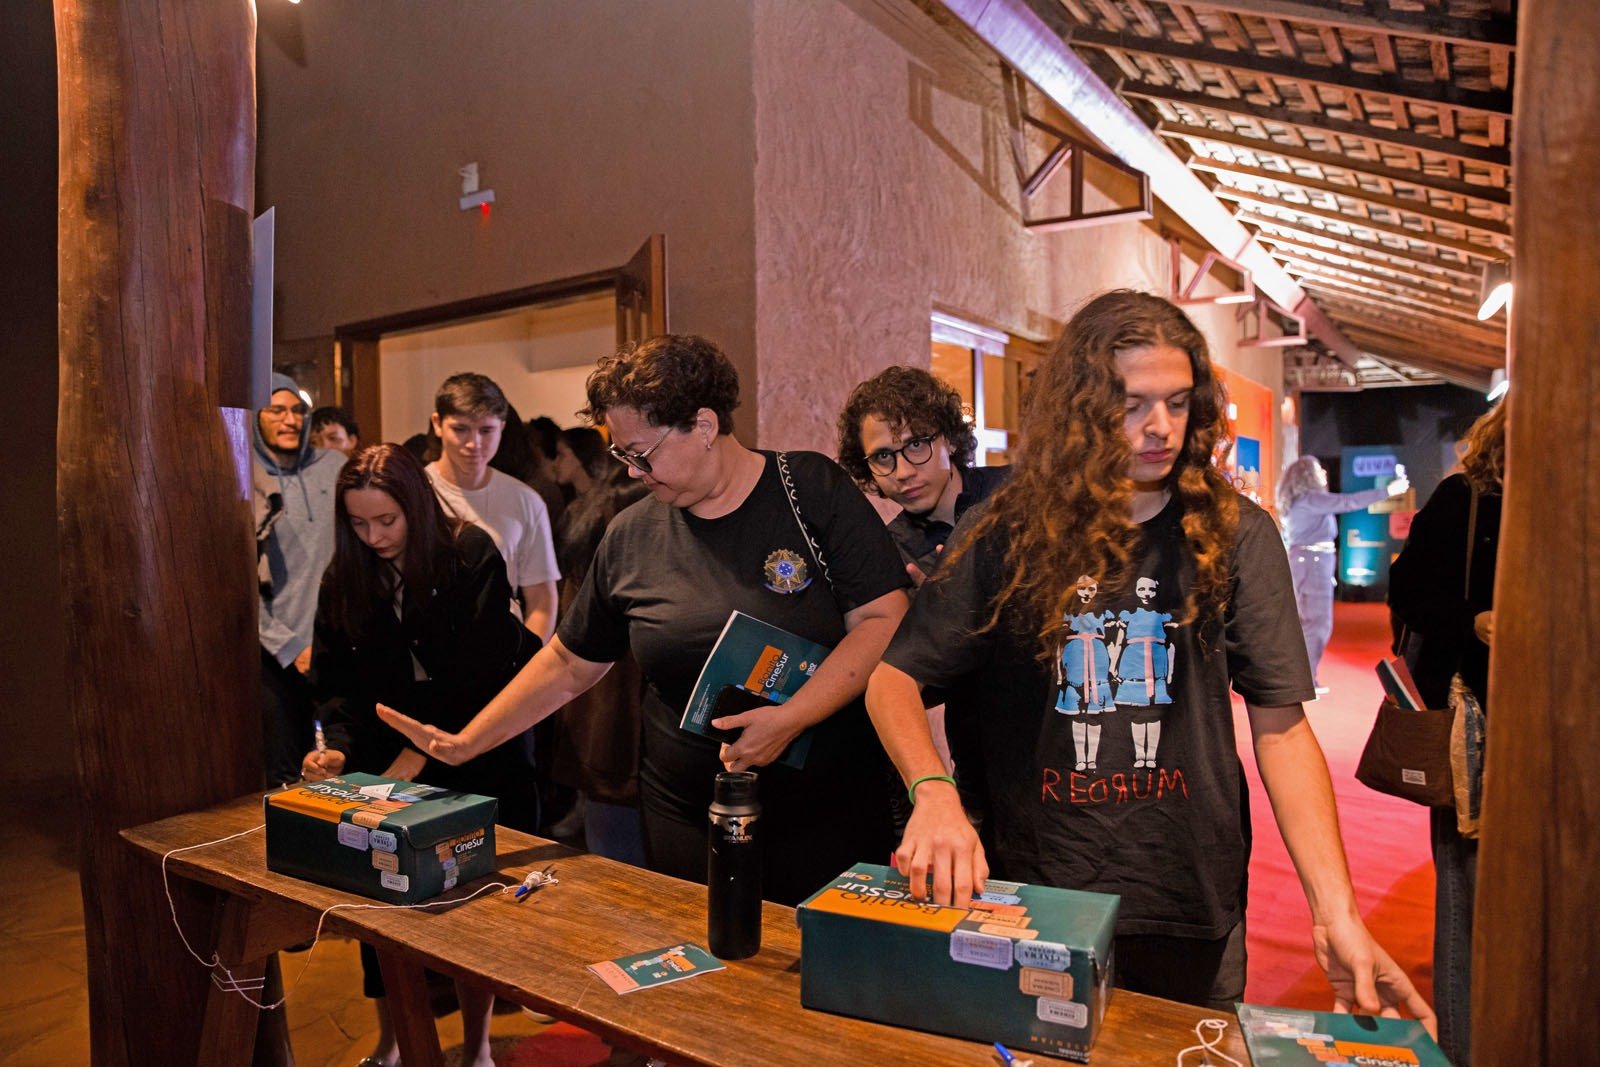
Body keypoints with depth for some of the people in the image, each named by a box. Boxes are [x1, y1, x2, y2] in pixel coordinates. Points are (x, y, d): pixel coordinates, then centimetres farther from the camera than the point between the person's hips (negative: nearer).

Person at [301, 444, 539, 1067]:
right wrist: (338, 747, -15)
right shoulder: (343, 578, 3)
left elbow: (480, 674, -16)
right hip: (384, 762, 4)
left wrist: (419, 756, -19)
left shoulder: (471, 556, -12)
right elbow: (338, 681, 3)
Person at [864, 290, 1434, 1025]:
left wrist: (1336, 910, -16)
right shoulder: (1006, 534, -6)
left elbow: (1281, 725, -6)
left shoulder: (1233, 535, -5)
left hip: (1190, 914, 1)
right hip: (1028, 907, 0)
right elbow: (894, 679, -6)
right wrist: (933, 791, -24)